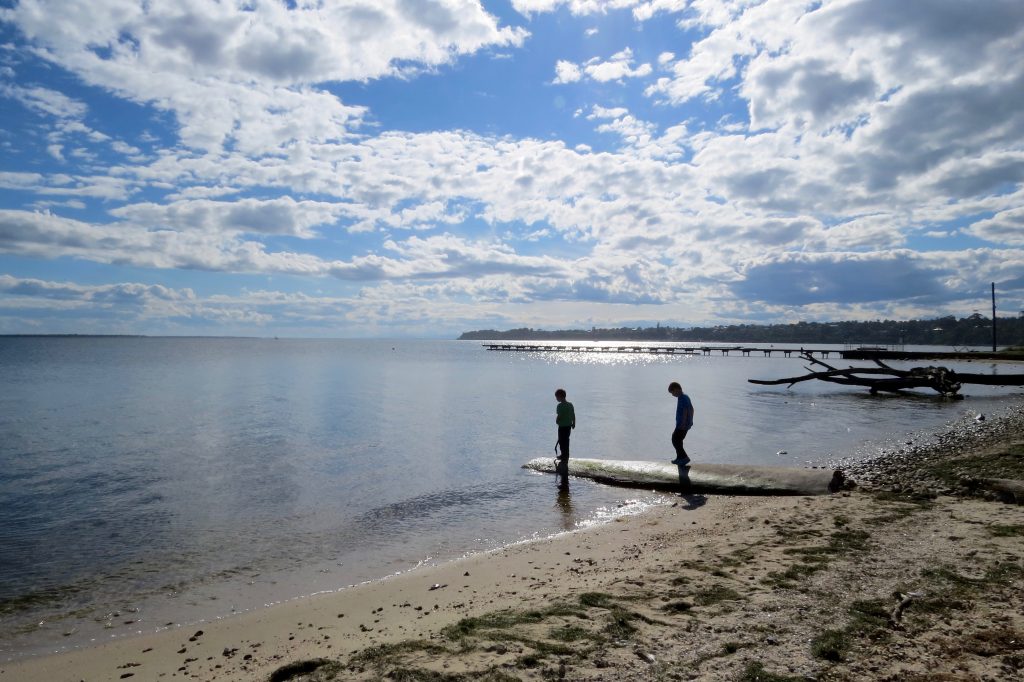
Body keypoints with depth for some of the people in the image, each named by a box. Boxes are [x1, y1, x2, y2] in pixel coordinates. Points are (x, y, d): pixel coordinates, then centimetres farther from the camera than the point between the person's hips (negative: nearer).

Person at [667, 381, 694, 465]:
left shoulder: (682, 398, -18)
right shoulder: (686, 397, 13)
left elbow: (685, 411, -25)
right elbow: (691, 409, 21)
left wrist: (683, 424, -24)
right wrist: (690, 421, 27)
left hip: (682, 424, -10)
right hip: (688, 423, 10)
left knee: (675, 440, -5)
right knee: (678, 440, 18)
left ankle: (684, 457, -7)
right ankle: (679, 458, 25)